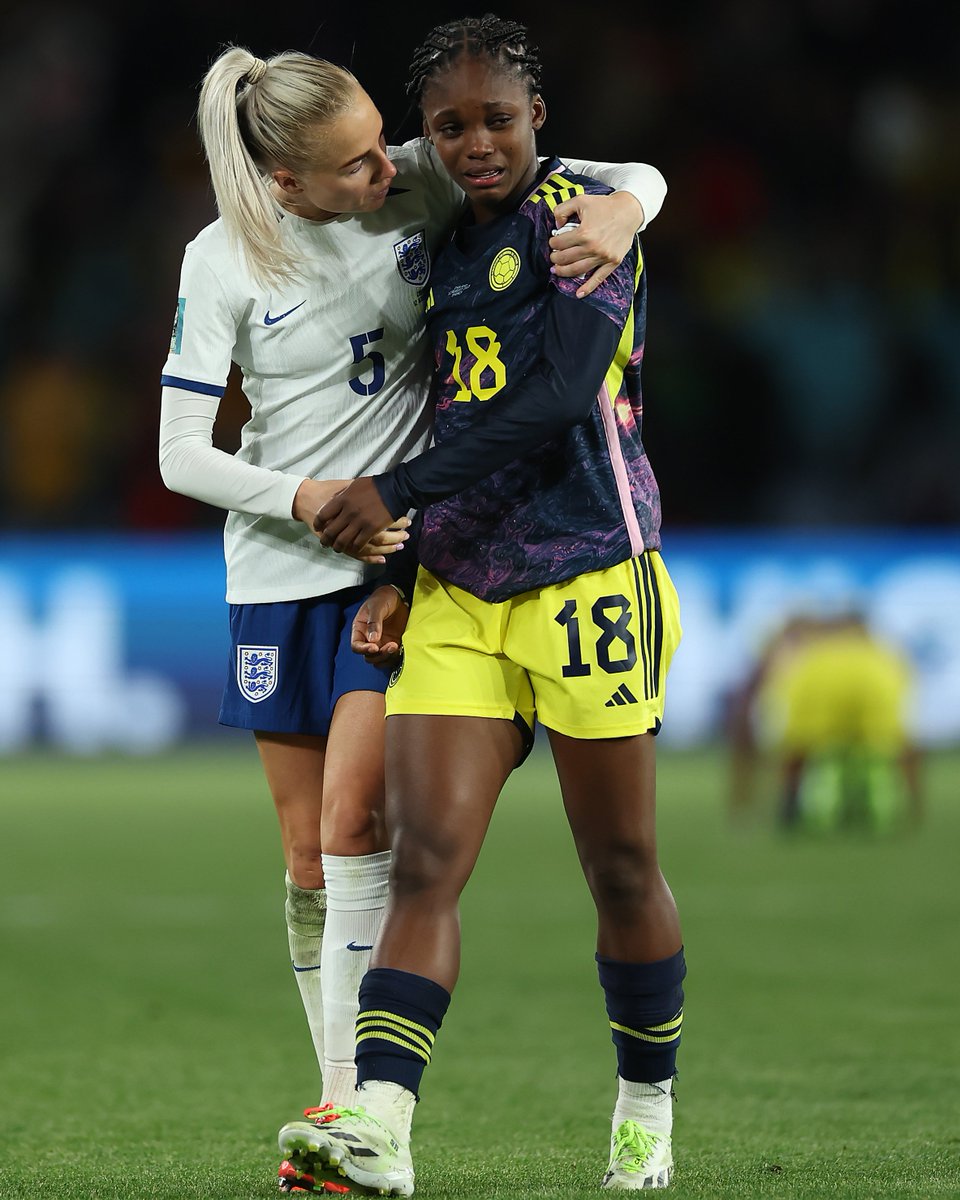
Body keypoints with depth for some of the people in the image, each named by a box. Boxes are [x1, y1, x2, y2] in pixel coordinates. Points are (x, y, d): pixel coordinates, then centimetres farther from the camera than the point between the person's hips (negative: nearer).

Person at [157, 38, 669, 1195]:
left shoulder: (423, 186, -8)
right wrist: (308, 500, -22)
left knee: (353, 814, -17)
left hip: (407, 553, -1)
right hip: (279, 575, 1)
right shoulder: (224, 261, -11)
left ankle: (357, 1099, -15)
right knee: (309, 856, 6)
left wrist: (623, 210, -27)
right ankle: (340, 1107, 17)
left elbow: (632, 178, -3)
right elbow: (181, 454, -8)